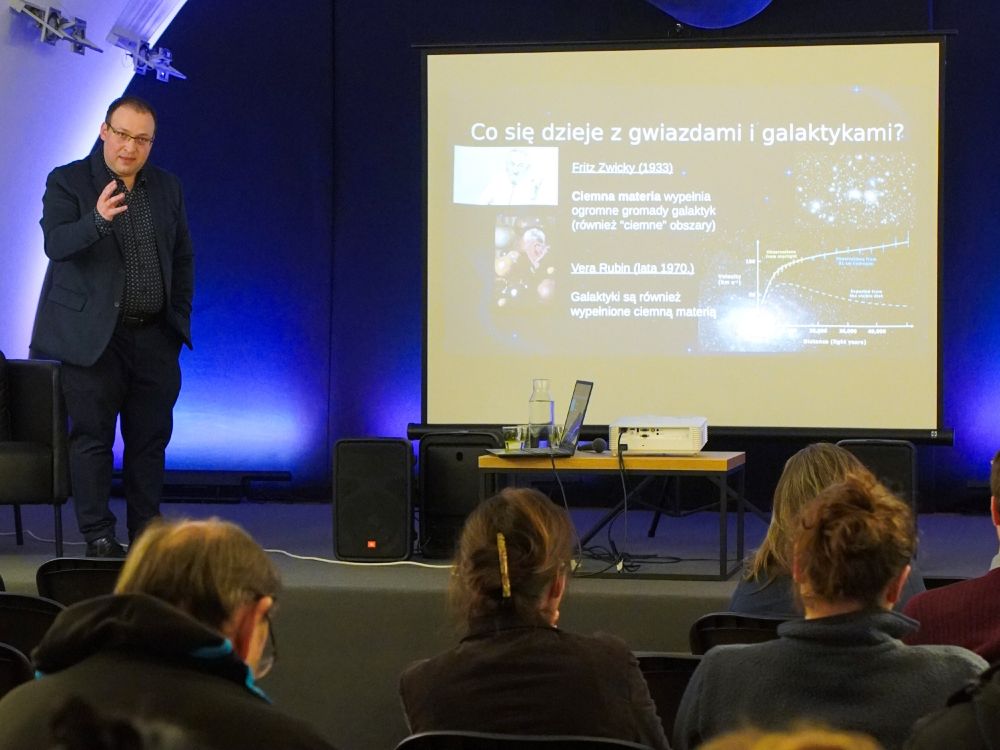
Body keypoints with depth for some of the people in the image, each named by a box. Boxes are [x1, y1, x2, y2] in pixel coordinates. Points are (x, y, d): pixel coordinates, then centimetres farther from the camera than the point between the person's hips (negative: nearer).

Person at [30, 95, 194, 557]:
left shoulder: (166, 188, 10)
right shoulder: (67, 182, -4)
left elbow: (183, 257, 17)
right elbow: (55, 244, -19)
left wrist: (180, 316, 10)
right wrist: (98, 219, -37)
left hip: (154, 337, 4)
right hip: (92, 336, -4)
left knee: (150, 438, 6)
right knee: (92, 437, -2)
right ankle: (98, 537, 3)